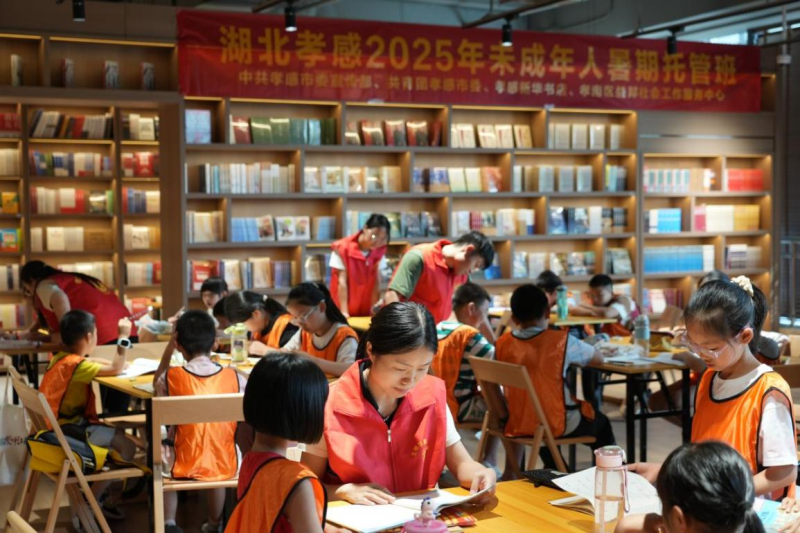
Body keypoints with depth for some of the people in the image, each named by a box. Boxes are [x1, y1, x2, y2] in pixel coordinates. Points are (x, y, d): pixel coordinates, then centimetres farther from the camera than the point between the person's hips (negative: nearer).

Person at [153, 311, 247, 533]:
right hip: (225, 466, 2)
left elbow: (157, 383, 11)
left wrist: (168, 348, 7)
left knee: (161, 450, 32)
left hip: (184, 467, -1)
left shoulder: (173, 377, -13)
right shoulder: (234, 377, -10)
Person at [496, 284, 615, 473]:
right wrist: (575, 354, 19)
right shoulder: (562, 341, -17)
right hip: (557, 425, -3)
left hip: (515, 425, 3)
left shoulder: (502, 344, -10)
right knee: (601, 422, 26)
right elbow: (598, 358, -3)